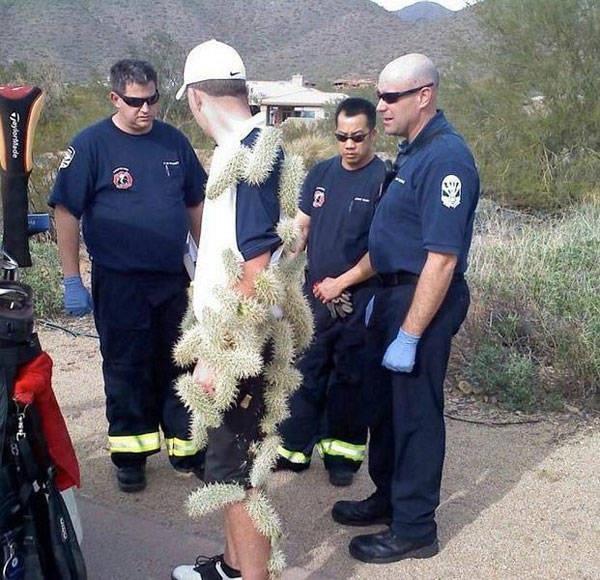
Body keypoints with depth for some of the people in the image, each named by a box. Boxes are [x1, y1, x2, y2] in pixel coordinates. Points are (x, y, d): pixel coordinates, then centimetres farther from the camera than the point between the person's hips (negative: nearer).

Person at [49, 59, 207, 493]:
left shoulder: (174, 141, 3)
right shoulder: (91, 144, -8)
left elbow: (195, 204, 12)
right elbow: (67, 212, -8)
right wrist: (72, 281, -10)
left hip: (174, 279, 4)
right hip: (118, 283, -3)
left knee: (179, 367, 12)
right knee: (126, 371, 8)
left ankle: (187, 449, 26)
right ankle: (130, 456, 24)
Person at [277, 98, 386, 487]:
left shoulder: (385, 180, -10)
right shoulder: (322, 173, 7)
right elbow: (301, 227, 10)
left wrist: (341, 283, -13)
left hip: (358, 298, -5)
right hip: (315, 294, 5)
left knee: (349, 377, 8)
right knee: (306, 371, 12)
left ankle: (343, 453, 22)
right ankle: (295, 447, 24)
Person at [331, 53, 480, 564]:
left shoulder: (446, 157, -21)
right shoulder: (413, 150, 10)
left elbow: (442, 258, -26)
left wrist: (410, 335, -25)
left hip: (423, 301, -10)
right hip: (393, 292, 10)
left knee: (415, 412, 2)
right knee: (385, 402, 20)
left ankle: (414, 528, 18)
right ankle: (389, 498, 38)